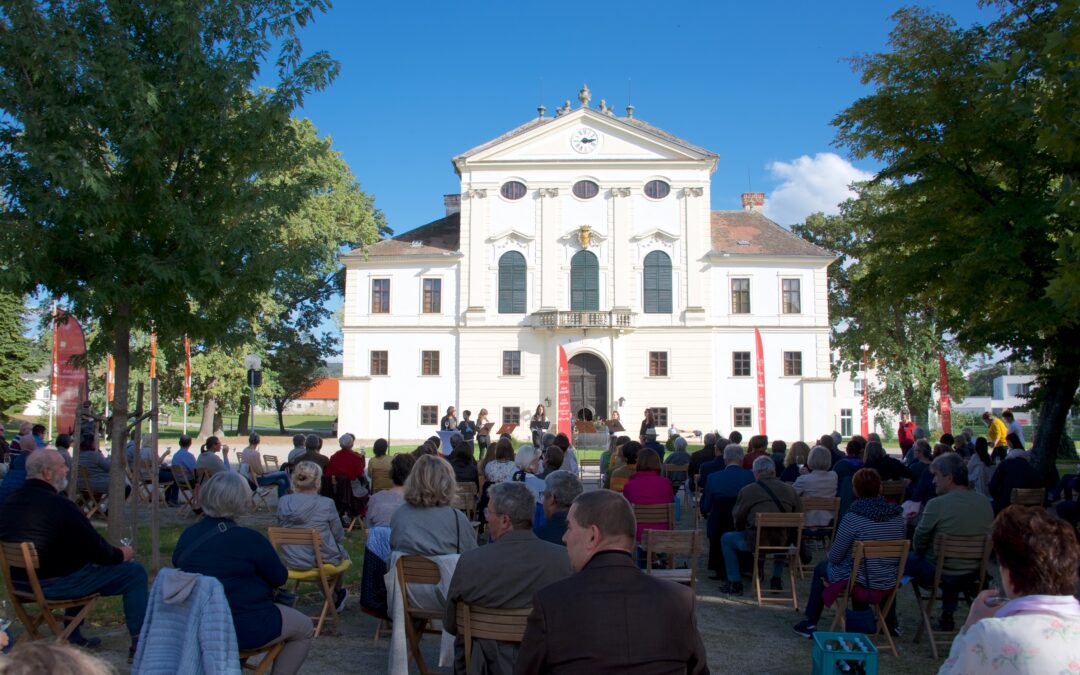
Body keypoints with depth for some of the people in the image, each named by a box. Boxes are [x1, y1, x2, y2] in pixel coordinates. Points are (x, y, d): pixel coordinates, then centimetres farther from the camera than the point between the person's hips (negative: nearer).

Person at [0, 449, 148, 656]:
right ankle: (139, 643, 1)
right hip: (53, 584, -9)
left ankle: (73, 636, 37)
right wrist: (123, 554, 3)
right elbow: (98, 551, -17)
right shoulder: (59, 505, -23)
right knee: (135, 572, -2)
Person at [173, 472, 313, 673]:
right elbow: (280, 577, -10)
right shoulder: (248, 538, -19)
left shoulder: (187, 535, -2)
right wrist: (258, 572, 13)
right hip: (244, 628, -7)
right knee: (304, 628, 14)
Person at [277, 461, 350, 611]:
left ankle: (333, 598, 45)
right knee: (342, 552, 29)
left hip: (293, 563, 4)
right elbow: (339, 536, -9)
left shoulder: (283, 502, -10)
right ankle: (337, 593, 50)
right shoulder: (326, 504, -21)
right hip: (323, 562, -4)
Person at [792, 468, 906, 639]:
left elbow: (835, 557, -14)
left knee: (821, 568, 23)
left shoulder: (853, 518, -21)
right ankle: (889, 622, 42)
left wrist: (831, 552, 8)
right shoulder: (898, 515, -7)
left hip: (859, 583, -5)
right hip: (889, 586, 5)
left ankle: (810, 624, 25)